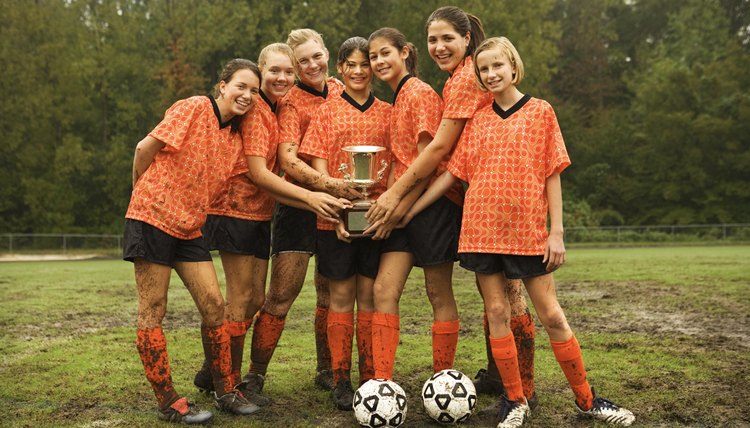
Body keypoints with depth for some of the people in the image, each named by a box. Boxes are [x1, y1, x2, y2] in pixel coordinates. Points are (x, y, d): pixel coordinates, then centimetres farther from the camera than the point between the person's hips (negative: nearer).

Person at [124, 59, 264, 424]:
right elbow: (145, 149, -9)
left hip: (189, 227, 7)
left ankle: (225, 391, 14)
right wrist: (145, 195, 4)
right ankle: (168, 403, 6)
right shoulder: (193, 108, -10)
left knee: (213, 304, 2)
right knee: (153, 310, 0)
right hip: (153, 218, -7)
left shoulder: (234, 138, 11)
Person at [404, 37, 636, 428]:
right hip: (482, 228, 2)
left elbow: (552, 174, 1)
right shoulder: (477, 119, 8)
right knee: (497, 313, 4)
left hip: (528, 229, -2)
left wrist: (556, 232, -5)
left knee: (551, 315, 2)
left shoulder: (540, 112, 2)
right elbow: (452, 172, 10)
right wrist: (408, 210, 7)